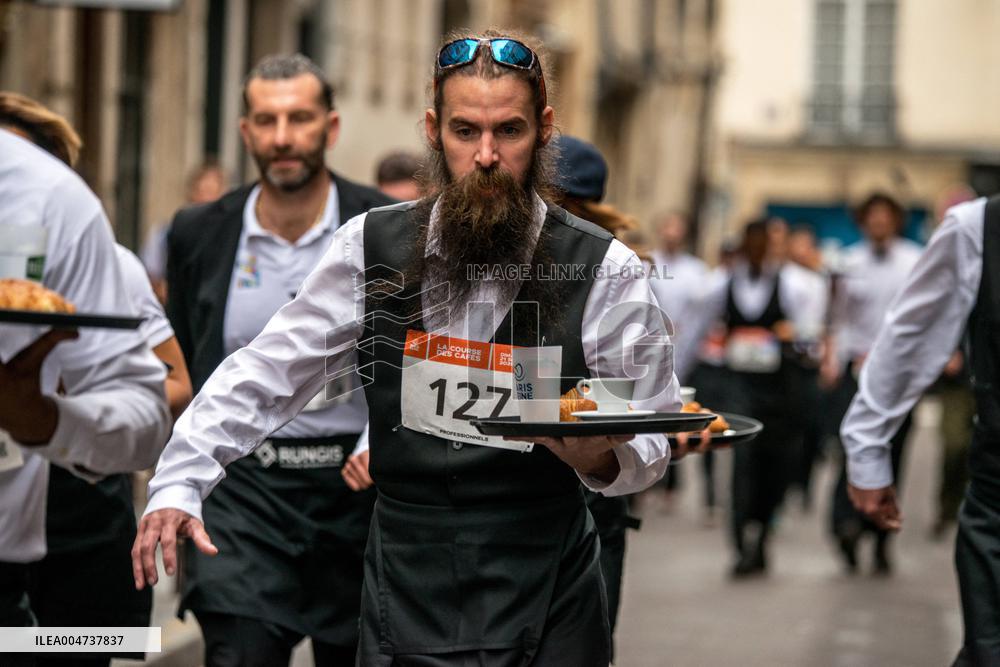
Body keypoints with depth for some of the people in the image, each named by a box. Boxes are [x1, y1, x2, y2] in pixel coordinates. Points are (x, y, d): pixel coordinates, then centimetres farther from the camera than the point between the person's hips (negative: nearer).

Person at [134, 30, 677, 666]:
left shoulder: (606, 272, -6)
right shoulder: (372, 246, -2)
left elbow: (652, 441, 0)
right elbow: (265, 375, 1)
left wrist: (601, 460, -22)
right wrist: (178, 484, -9)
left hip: (545, 611, -1)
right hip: (406, 594, 1)